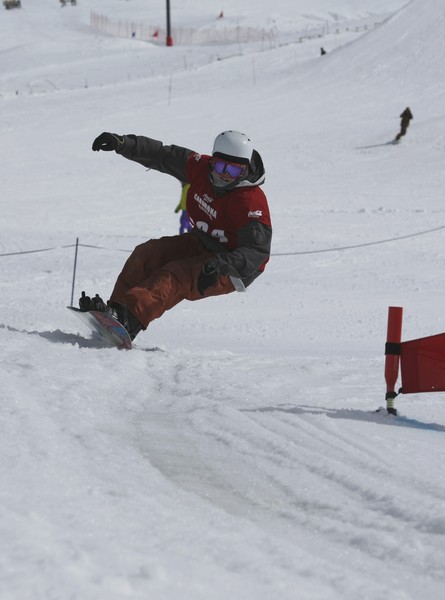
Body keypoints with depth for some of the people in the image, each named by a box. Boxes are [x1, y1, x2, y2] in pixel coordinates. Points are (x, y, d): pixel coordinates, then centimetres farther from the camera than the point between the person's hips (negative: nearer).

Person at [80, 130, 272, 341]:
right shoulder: (201, 167, -7)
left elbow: (258, 250, -31)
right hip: (201, 243, 8)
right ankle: (115, 308, -23)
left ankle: (129, 316, -52)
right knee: (147, 253, -11)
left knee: (176, 275, -32)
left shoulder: (251, 202, -27)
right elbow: (162, 155, 3)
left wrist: (222, 265, -47)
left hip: (234, 270, -8)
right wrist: (123, 143, -7)